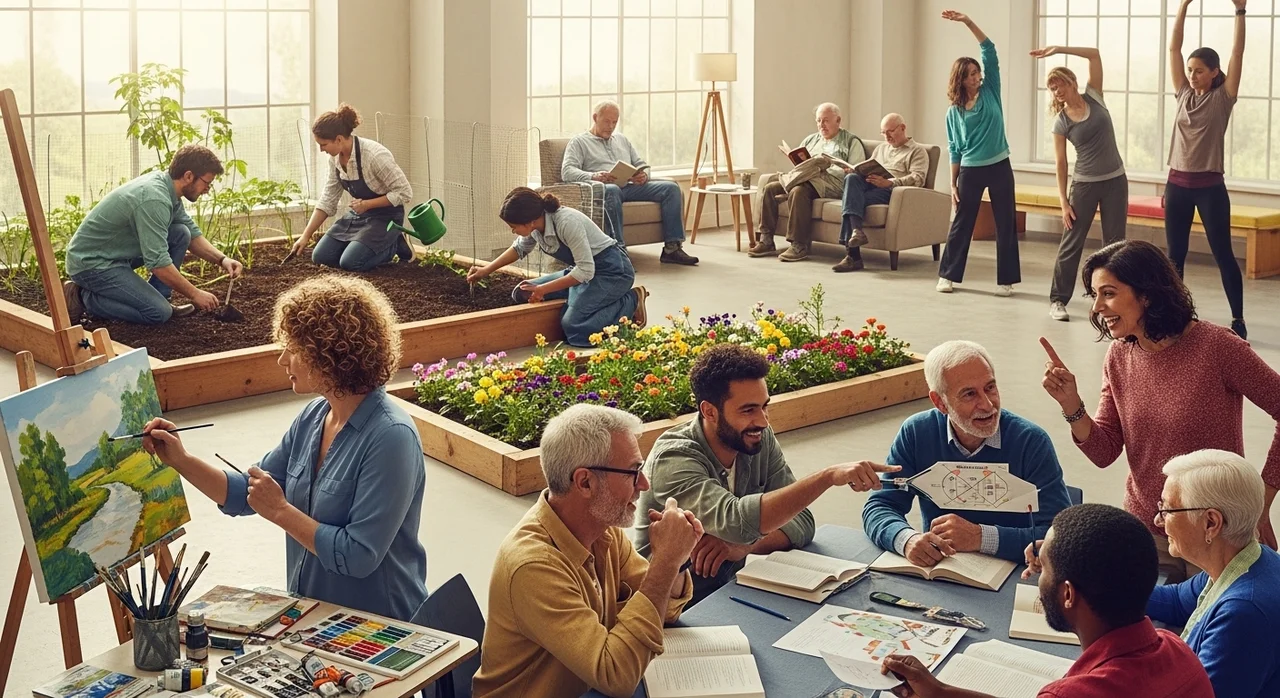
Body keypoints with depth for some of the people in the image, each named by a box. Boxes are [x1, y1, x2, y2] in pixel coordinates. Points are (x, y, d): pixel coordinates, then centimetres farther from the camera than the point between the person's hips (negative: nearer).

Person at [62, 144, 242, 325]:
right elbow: (158, 263, -28)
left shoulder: (167, 187, 2)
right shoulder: (154, 198, -28)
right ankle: (83, 298, -3)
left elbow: (192, 234, 13)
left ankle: (155, 299, 9)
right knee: (159, 312, -16)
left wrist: (221, 259, -2)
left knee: (180, 234, 2)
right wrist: (195, 294, -19)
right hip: (91, 262, -9)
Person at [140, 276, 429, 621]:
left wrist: (280, 511, -17)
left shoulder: (390, 437, -22)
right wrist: (180, 460, 2)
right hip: (312, 617, 7)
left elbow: (359, 557, -26)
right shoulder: (312, 417, 3)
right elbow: (245, 495, 15)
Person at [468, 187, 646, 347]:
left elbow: (585, 271, -30)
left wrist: (544, 289, -24)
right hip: (583, 270, 8)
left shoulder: (567, 222, -31)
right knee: (523, 294, 1)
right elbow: (519, 249, 17)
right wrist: (486, 270, 12)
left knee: (573, 326, -27)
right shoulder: (534, 225, -6)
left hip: (612, 269, -8)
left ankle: (631, 302, -6)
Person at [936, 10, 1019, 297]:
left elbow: (990, 51, -6)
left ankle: (1006, 280, 10)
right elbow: (954, 150, 5)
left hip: (999, 167, 1)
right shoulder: (953, 112, 1)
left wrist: (967, 21, -12)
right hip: (970, 171, 0)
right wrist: (953, 183, 1)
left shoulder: (990, 92, 2)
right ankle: (947, 275, 16)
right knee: (961, 223, 6)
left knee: (1006, 224, 3)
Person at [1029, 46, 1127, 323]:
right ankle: (1058, 300, 7)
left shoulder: (1093, 98, 0)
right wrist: (1063, 201, -9)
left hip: (1116, 181, 2)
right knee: (1071, 243, 0)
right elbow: (1061, 163, -4)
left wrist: (1058, 49, -15)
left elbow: (1095, 54, -8)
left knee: (1114, 243, 5)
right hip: (1085, 183, -2)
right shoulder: (1061, 122, -5)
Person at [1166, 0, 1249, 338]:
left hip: (1209, 186, -4)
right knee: (1175, 256, 9)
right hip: (1177, 185, 4)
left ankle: (1238, 321, 3)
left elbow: (1238, 53, -9)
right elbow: (1173, 48, 5)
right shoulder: (1183, 94, 8)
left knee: (1223, 255, -1)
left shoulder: (1223, 98, -2)